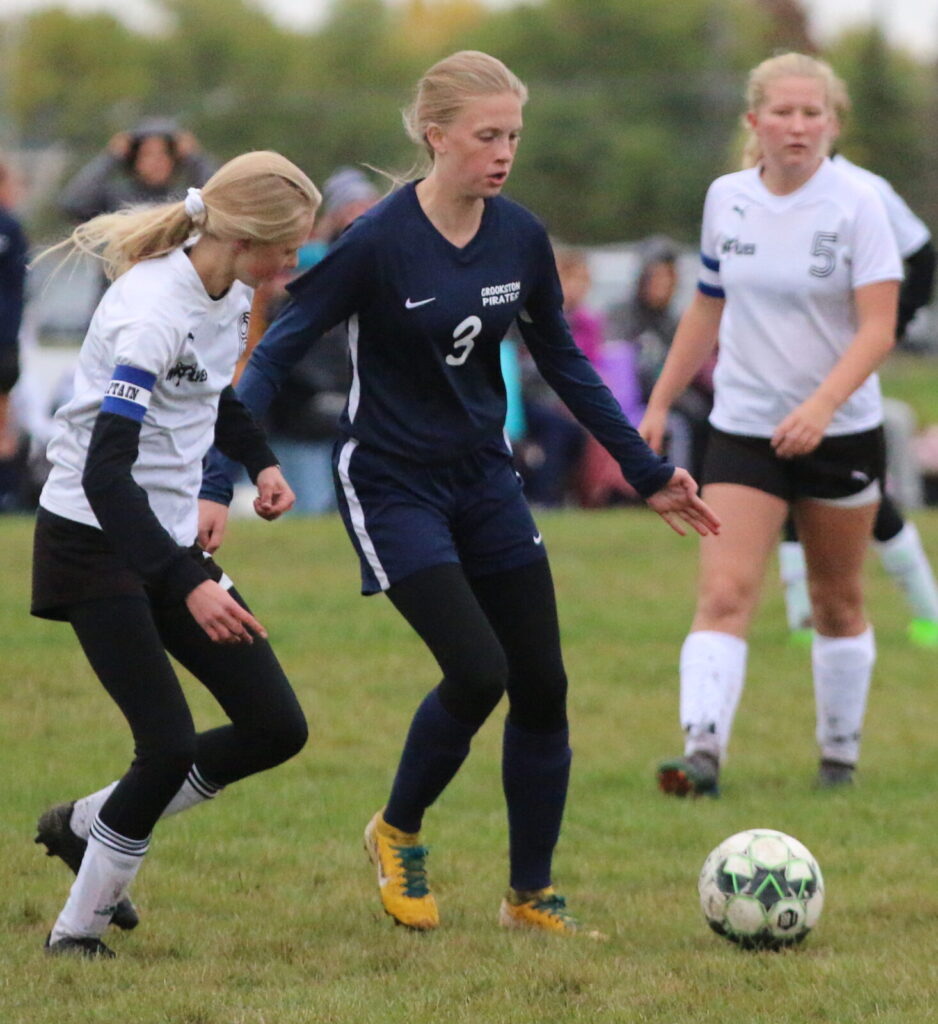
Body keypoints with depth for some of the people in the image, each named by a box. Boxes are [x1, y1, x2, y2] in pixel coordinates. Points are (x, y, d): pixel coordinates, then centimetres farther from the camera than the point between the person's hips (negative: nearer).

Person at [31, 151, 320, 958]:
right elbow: (104, 472, -31)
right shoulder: (153, 311, -25)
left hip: (170, 538, 9)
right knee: (171, 745, -15)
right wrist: (190, 585, -37)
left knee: (277, 727, 3)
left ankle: (88, 827, 19)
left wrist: (260, 462, 6)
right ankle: (77, 933, 3)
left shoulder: (230, 292, 2)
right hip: (95, 541, -9)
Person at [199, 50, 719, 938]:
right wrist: (216, 485, -25)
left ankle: (530, 896, 16)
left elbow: (563, 364, 12)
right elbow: (275, 354, -17)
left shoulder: (520, 238, -2)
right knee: (478, 670, -18)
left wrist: (648, 474, 14)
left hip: (484, 480, 6)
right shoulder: (379, 242, -19)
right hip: (392, 488, -6)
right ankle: (397, 834, 9)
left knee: (541, 684, 1)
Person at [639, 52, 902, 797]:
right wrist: (660, 405, 15)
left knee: (838, 603, 11)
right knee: (724, 594, -14)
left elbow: (877, 329, -16)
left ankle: (840, 754, 26)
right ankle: (703, 753, -24)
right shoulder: (726, 199, 2)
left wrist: (820, 406, -31)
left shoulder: (857, 205, -10)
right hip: (743, 429, 2)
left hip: (840, 432, -2)